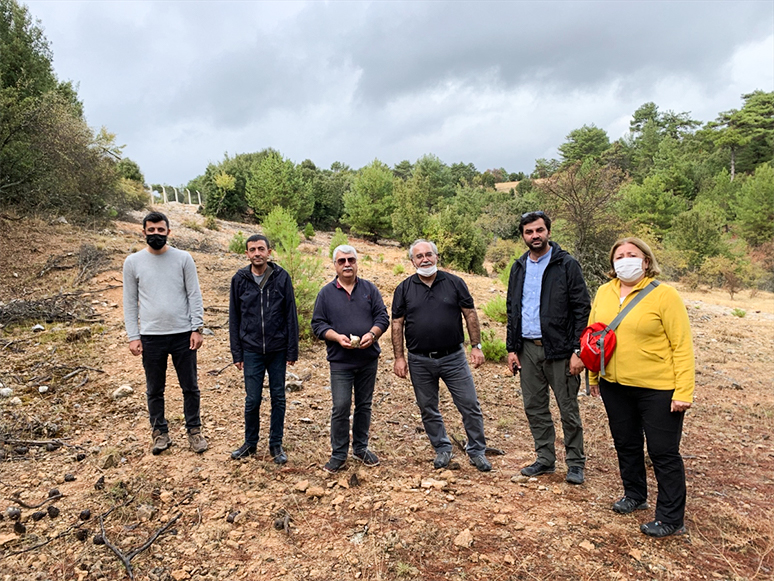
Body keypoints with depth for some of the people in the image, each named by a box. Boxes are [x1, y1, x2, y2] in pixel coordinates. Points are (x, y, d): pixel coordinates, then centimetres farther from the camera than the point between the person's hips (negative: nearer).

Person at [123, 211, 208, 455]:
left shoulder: (183, 258, 1)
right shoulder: (133, 262, 3)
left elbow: (194, 295, 0)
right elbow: (130, 302, 5)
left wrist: (197, 328, -7)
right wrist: (133, 336, -1)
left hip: (183, 334, -1)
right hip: (151, 337, 1)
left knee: (190, 387, 8)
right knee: (155, 390, 11)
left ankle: (194, 431, 23)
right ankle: (160, 433, 27)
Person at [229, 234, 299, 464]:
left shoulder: (281, 277, -3)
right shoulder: (239, 279, 1)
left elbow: (291, 316, -1)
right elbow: (234, 318, 5)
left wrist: (292, 351, -3)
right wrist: (237, 353, 2)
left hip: (278, 350, 0)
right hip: (251, 350, 1)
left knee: (278, 399, 9)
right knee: (252, 400, 6)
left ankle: (276, 444, 24)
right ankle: (250, 443, 27)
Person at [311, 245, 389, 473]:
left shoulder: (370, 289, 5)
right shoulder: (326, 293, 2)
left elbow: (383, 317, 3)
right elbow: (317, 324, 0)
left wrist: (372, 334, -16)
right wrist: (337, 337, -16)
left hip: (368, 359, 2)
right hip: (340, 361, -2)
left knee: (364, 405, 13)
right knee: (340, 407, -4)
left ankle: (361, 447, 29)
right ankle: (338, 454, 12)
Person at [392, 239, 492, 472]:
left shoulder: (454, 283, 0)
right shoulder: (404, 289, 2)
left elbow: (470, 314, 3)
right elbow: (397, 324, 3)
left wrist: (476, 346, -2)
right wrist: (399, 357, -2)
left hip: (453, 357, -1)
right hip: (419, 361, 1)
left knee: (470, 405, 3)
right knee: (428, 409, 12)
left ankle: (477, 451, 21)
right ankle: (442, 449, 32)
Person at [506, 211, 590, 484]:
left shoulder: (567, 264, -6)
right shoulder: (519, 267, 10)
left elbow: (582, 308, -8)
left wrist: (578, 350, -14)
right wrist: (512, 348, 8)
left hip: (559, 349, -5)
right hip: (527, 348, 5)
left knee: (568, 409, 5)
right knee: (534, 408, 11)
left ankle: (575, 463, 21)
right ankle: (545, 459, 26)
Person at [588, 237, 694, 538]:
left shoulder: (664, 294, -13)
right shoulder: (604, 293, 2)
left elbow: (682, 346, -14)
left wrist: (684, 392, -17)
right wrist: (593, 376, 12)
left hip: (658, 388, -5)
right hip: (614, 385, 6)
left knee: (663, 452, 5)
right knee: (625, 444, 19)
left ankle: (671, 518, 21)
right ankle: (634, 495, 41)